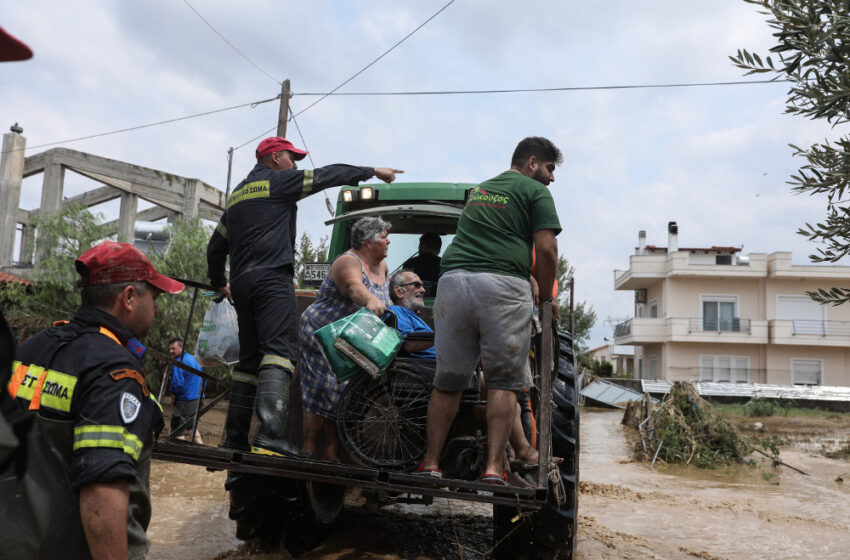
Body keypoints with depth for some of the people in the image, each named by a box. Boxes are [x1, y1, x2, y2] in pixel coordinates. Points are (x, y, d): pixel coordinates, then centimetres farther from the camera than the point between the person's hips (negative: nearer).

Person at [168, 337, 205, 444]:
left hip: (185, 401, -9)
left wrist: (172, 401, -7)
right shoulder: (194, 359, 13)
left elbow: (177, 384, -19)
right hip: (198, 401, 9)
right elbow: (203, 380, 18)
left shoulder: (178, 363, -14)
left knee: (178, 431, -1)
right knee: (192, 427, 24)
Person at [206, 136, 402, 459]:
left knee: (249, 359, 10)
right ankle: (271, 434, -34)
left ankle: (235, 439, 9)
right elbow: (327, 176, 5)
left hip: (241, 283, 9)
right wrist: (373, 171, 15)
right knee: (279, 350, -19)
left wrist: (219, 282, 42)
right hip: (271, 276, -8)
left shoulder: (237, 194, 27)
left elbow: (216, 246, 30)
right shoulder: (278, 180, 4)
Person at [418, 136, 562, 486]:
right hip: (503, 285, -5)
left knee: (447, 380, 10)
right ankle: (493, 467, 0)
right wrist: (546, 299, 11)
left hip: (453, 280, 5)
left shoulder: (478, 191, 29)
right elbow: (546, 250, -2)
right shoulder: (535, 192, 9)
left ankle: (430, 464, 13)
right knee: (503, 381, 3)